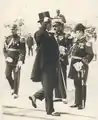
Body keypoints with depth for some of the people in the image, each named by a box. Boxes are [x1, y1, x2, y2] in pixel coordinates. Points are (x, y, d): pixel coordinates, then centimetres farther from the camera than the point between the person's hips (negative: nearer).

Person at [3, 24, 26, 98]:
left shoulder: (20, 40, -6)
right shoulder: (8, 39, 7)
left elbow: (23, 51, -10)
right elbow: (4, 49, 9)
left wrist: (21, 60, -22)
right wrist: (7, 57, -7)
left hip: (17, 61, -4)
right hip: (9, 61, 4)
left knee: (16, 77, -1)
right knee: (8, 75, 8)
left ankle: (15, 92, 11)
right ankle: (13, 88, 32)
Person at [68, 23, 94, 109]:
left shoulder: (86, 43, -10)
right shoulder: (77, 42, 13)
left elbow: (90, 55, -17)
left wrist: (83, 63, -22)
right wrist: (73, 65, 15)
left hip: (82, 67, -8)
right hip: (75, 66, 8)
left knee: (82, 85, 0)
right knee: (77, 84, 13)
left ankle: (82, 104, 7)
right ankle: (77, 102, 22)